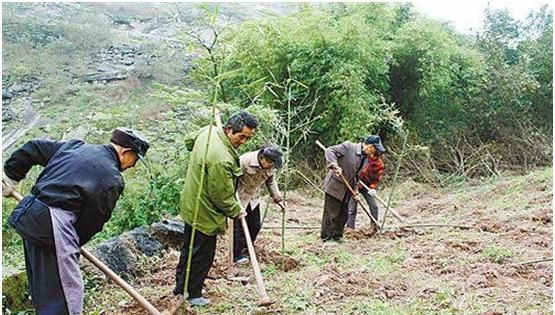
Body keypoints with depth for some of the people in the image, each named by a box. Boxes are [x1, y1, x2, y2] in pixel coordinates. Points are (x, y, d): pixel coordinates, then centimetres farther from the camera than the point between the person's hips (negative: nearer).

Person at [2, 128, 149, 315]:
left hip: (29, 211, 9)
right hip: (53, 224, -9)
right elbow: (93, 220, 0)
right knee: (67, 291, -2)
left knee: (42, 285, 22)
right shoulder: (113, 180, -5)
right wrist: (75, 241, 15)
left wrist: (10, 177, 25)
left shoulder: (75, 146, 15)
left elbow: (33, 149, 18)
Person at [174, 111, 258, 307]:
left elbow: (189, 142, 19)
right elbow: (223, 197, -24)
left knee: (189, 248, 24)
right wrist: (237, 211, -7)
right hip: (205, 213, -10)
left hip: (191, 206, 10)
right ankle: (193, 294, 26)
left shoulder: (208, 131, -5)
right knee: (202, 255, 9)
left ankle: (181, 285, 41)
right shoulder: (222, 160, -33)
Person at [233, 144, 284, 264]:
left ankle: (246, 247, 36)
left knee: (255, 225, 13)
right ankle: (236, 254, 14)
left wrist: (277, 197, 0)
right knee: (239, 227, -1)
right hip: (238, 198, -6)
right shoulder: (244, 161, -31)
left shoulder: (271, 166, -12)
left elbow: (271, 181, 6)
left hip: (254, 198, 6)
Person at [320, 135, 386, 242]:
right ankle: (326, 237, 11)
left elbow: (355, 176, 15)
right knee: (331, 214, -1)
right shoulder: (348, 146, -15)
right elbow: (329, 151, -19)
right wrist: (335, 165, -33)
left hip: (346, 189, 8)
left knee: (343, 214, 14)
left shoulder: (365, 158, 9)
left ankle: (337, 236, 28)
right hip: (334, 186, -8)